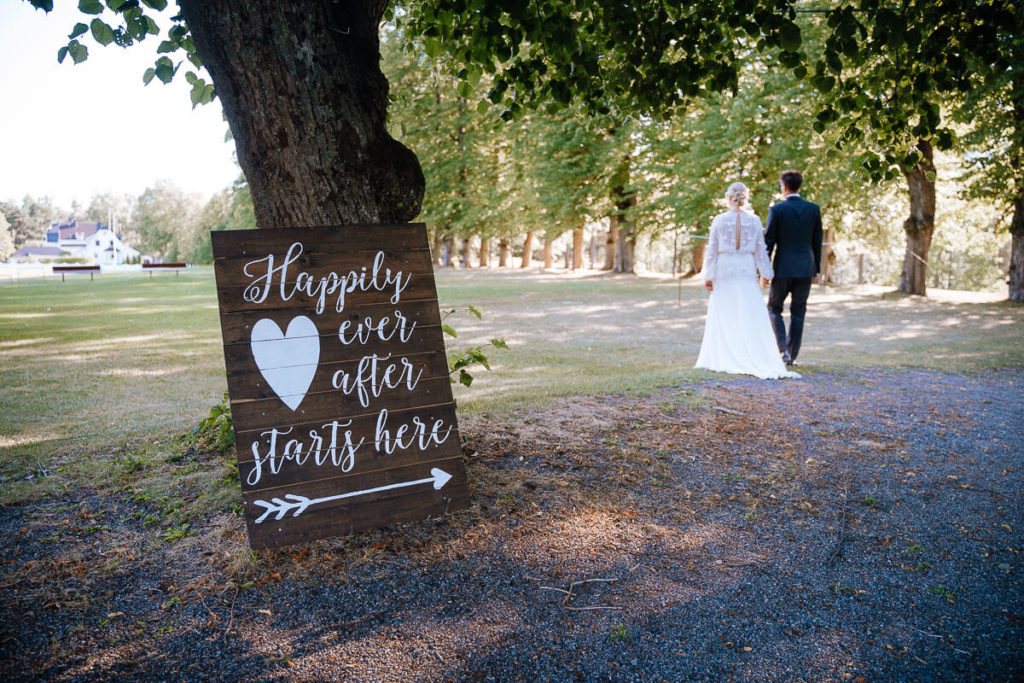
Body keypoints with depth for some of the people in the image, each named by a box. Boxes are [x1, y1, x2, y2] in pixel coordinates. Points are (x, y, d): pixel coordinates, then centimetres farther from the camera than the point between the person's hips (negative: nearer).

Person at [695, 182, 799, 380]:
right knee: (751, 317, 3)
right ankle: (756, 358, -2)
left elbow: (712, 251, -3)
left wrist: (708, 276, 2)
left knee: (724, 317, 7)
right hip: (747, 271, 1)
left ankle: (724, 358, 10)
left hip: (724, 271, -1)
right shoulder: (754, 221, 0)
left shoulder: (719, 220, -5)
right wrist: (765, 273, 11)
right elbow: (761, 250, 3)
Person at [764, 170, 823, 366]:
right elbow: (817, 241, 7)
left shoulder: (777, 209, -7)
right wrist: (816, 267, 16)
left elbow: (769, 241, -7)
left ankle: (783, 349, -3)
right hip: (805, 268, 3)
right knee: (798, 312, 9)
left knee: (774, 308, 11)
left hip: (783, 267, -3)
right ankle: (792, 355, 13)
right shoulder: (814, 209, 3)